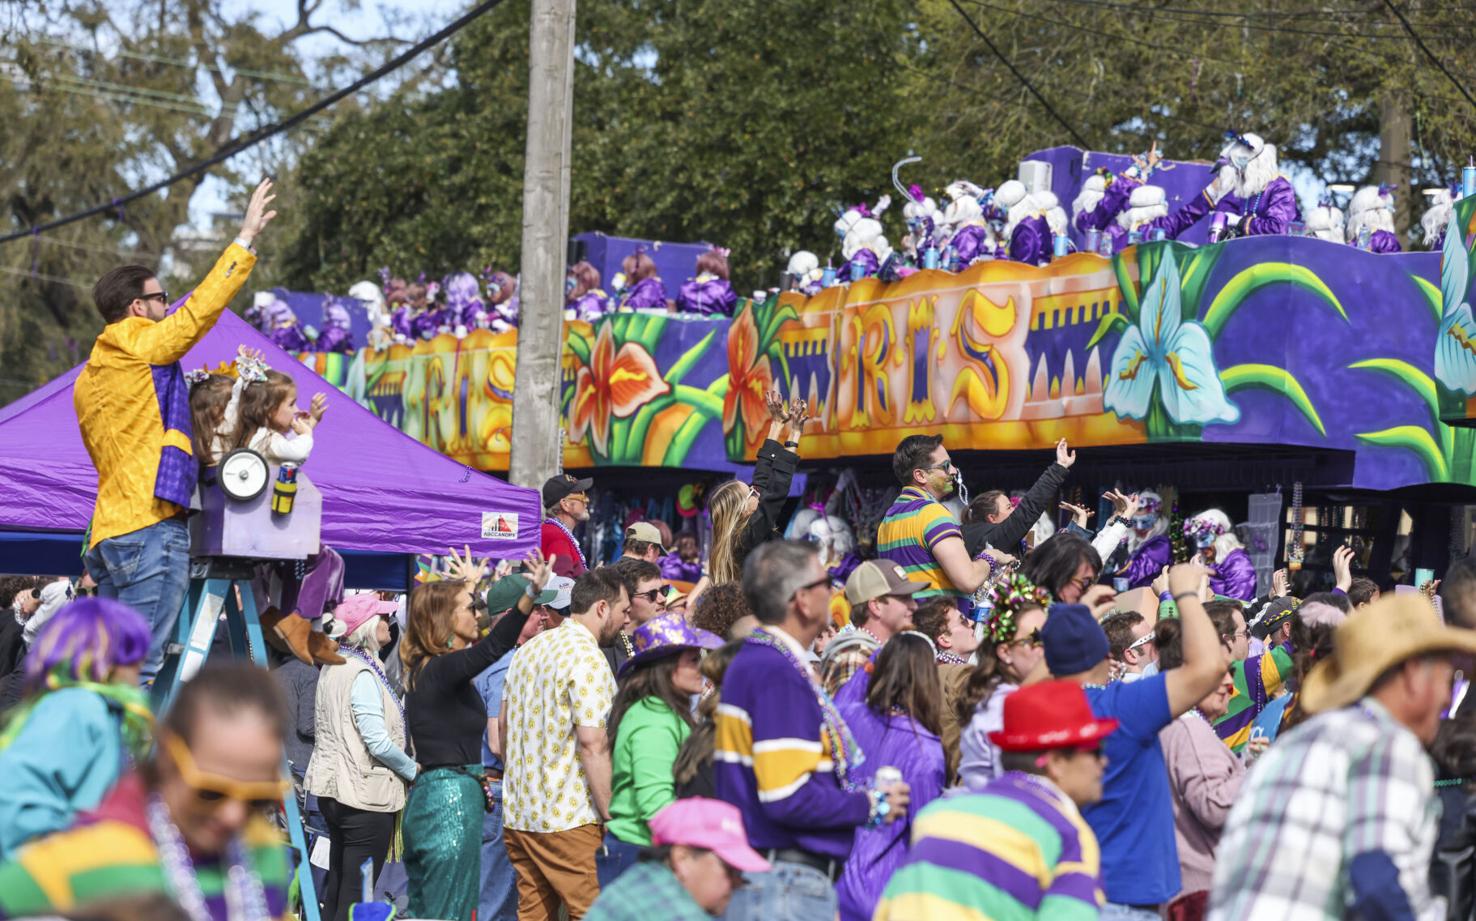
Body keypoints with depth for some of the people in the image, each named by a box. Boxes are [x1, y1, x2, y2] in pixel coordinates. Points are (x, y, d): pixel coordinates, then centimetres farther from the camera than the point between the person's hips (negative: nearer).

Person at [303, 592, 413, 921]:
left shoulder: (333, 667, 10)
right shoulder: (362, 674, -18)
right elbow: (379, 743, -21)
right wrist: (414, 771, -5)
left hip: (333, 790, 9)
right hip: (366, 795, -9)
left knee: (336, 888, 15)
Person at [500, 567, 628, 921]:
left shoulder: (528, 649, 13)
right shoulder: (588, 660, -14)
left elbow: (503, 723, 19)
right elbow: (592, 744, -20)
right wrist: (611, 818, -16)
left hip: (518, 813, 8)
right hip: (568, 818, -8)